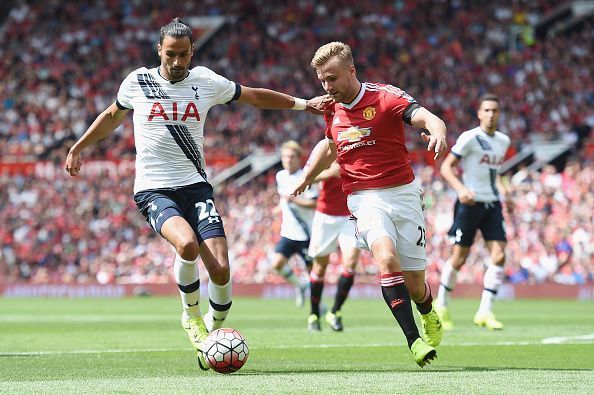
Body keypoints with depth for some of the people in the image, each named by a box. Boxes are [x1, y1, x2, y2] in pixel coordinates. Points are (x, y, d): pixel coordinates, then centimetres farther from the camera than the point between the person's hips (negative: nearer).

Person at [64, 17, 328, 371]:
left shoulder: (206, 82, 5)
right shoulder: (137, 82, 2)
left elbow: (256, 96, 19)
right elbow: (112, 116, 22)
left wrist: (302, 103, 16)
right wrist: (78, 148, 28)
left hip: (196, 186, 2)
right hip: (154, 191, -2)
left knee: (221, 271, -13)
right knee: (187, 243, -33)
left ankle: (213, 333, 15)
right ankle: (192, 314, -4)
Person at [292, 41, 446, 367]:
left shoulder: (386, 97, -8)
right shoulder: (332, 110, 8)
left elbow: (427, 118, -24)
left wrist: (437, 130, -46)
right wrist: (308, 176, 38)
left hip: (403, 193, -2)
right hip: (364, 199, 2)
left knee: (415, 286, 2)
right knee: (386, 258, -29)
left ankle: (429, 317, 39)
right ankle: (413, 339, -31)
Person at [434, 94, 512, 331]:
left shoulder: (503, 141, 11)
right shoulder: (470, 138, -9)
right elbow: (446, 167, -9)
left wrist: (503, 190, 9)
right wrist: (460, 189, -24)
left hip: (492, 204, 6)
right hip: (470, 203, -6)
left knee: (499, 255, -8)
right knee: (459, 258, -1)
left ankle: (485, 312, -3)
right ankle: (441, 306, 20)